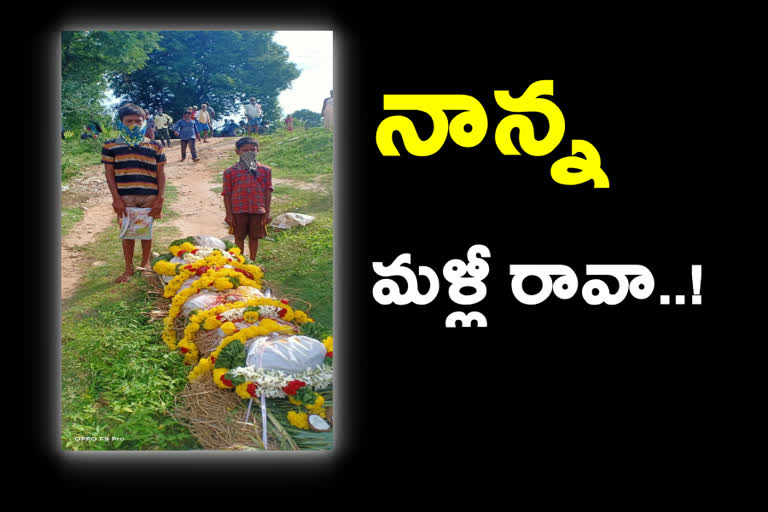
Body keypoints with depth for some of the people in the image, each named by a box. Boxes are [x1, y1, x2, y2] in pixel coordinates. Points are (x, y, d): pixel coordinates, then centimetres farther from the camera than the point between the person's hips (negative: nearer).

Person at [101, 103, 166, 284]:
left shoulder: (155, 146, 6)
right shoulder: (111, 146, 4)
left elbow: (161, 173, 5)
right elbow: (109, 173, 2)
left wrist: (160, 198, -3)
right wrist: (116, 198, -6)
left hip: (149, 197, 1)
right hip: (125, 198, 0)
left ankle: (145, 265, 26)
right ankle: (129, 268, 18)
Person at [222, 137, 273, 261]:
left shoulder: (265, 170, 2)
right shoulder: (231, 172, -2)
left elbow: (268, 191, 3)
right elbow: (227, 194, 0)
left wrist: (267, 213, -1)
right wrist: (229, 215, -4)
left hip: (258, 210, 1)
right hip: (238, 211, -1)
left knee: (254, 237, 11)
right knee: (239, 237, 9)